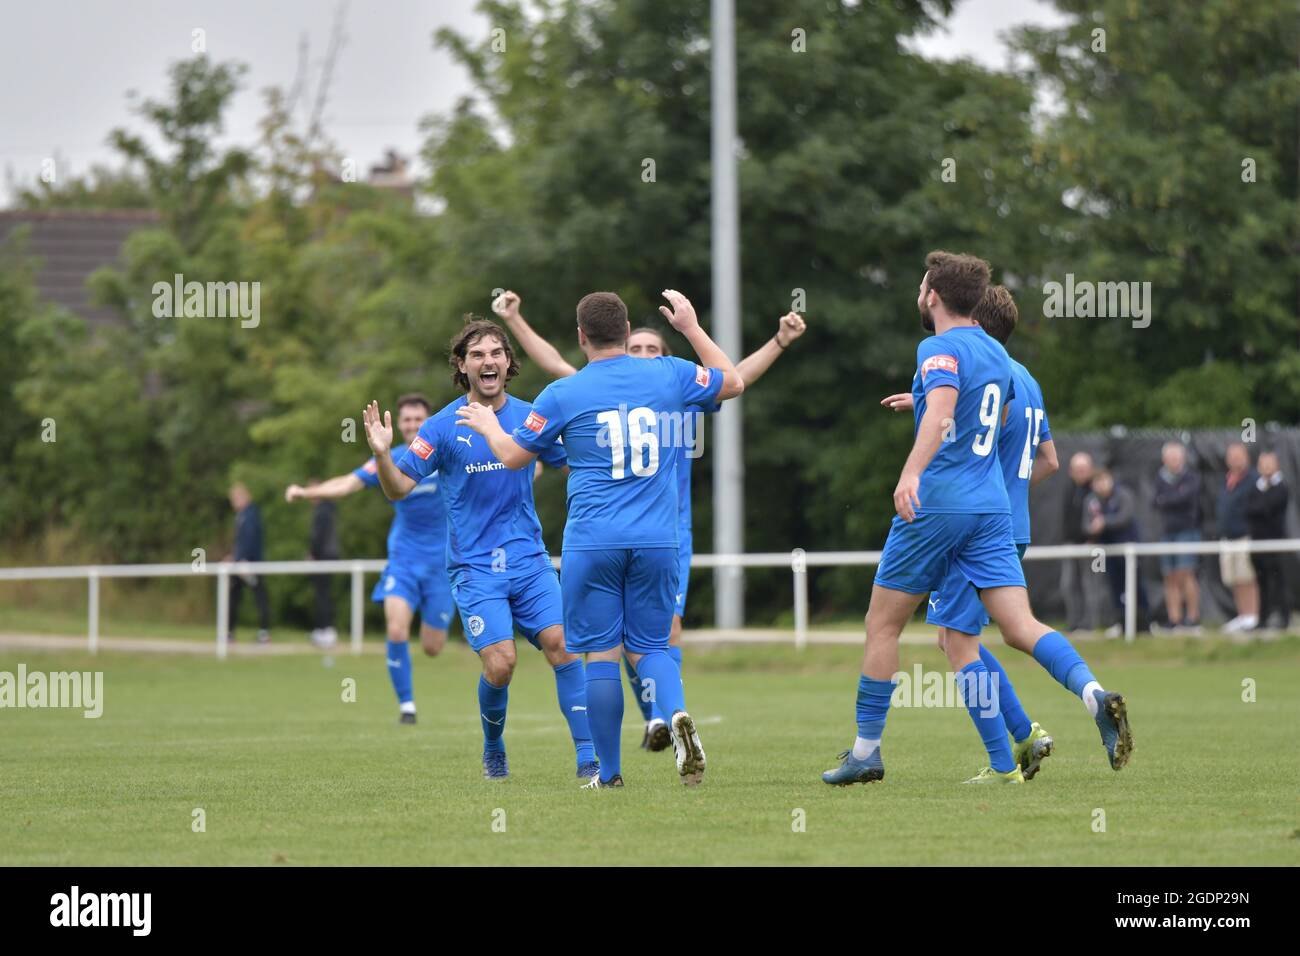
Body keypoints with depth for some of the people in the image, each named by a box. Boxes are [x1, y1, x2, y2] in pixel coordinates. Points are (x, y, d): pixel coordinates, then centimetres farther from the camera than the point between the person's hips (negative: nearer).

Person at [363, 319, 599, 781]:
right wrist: (381, 454, -22)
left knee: (561, 644, -13)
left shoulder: (531, 417, 4)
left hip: (529, 559, 2)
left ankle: (589, 757, -9)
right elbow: (400, 487, -3)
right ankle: (493, 750, 15)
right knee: (500, 663, -14)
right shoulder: (444, 426, -4)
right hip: (474, 566, -2)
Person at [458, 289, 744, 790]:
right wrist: (691, 327, 32)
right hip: (656, 541, 2)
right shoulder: (670, 375, 5)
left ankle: (609, 772, 5)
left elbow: (514, 456, 10)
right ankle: (677, 715, -20)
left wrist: (488, 427, 30)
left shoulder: (562, 394, -1)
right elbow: (733, 382, 24)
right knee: (650, 646, 11)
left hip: (591, 542, -2)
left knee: (601, 654, 3)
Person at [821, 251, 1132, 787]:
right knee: (1020, 626, -3)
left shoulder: (941, 350, -8)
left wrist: (912, 472, -41)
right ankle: (1093, 693, -29)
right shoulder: (996, 354, 17)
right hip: (992, 507, 7)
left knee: (882, 624, 7)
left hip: (936, 505, -7)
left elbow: (941, 411, -28)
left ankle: (866, 750, 12)